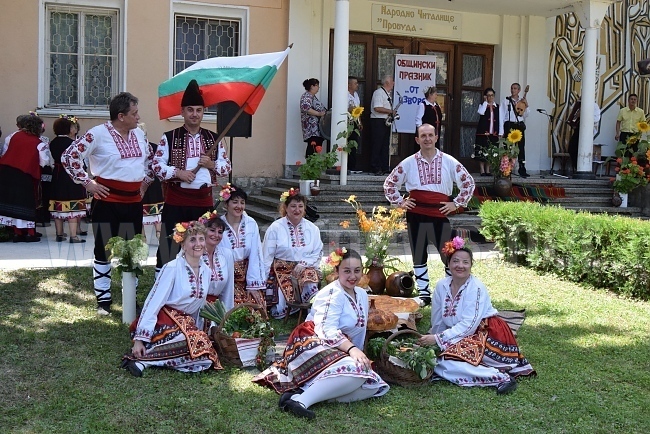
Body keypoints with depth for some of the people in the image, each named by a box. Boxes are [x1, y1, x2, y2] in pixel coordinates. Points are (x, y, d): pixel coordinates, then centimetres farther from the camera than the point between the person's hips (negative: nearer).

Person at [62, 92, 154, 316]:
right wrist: (87, 182, -11)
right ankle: (103, 300, 12)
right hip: (107, 200, -6)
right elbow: (69, 156, -10)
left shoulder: (139, 134, 8)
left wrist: (146, 181, 15)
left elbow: (151, 159, 25)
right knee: (104, 251, 3)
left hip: (133, 201, 6)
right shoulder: (98, 134, -11)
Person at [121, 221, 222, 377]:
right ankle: (141, 358, -24)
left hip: (187, 323, 7)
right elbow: (153, 303, -16)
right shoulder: (172, 268, -13)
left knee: (206, 359, -20)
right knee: (197, 345, -33)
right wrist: (139, 339, -20)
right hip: (166, 320, -7)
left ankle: (147, 360, -13)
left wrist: (198, 330, 18)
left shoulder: (206, 271, 6)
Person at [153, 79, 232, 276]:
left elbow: (227, 167, 9)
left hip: (204, 202, 3)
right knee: (169, 246, 1)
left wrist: (212, 164, -10)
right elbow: (157, 165, -5)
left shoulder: (214, 139, 8)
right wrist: (178, 173, -18)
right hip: (176, 202, -3)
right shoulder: (169, 137, 0)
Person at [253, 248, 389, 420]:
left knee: (373, 386, -17)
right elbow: (327, 331, -24)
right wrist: (352, 349, -37)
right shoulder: (332, 294, -11)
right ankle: (301, 399, -39)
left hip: (340, 353, 9)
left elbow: (359, 331, 20)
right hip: (313, 347, -9)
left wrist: (360, 355, 9)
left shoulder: (362, 295, 14)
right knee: (356, 370, -36)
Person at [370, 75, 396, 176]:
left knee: (385, 146, 9)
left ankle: (385, 168, 13)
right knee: (377, 146, -5)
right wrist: (390, 111, -14)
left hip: (386, 121, 9)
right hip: (378, 122, -9)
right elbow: (377, 108, -22)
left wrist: (392, 113, 8)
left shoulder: (388, 94, 18)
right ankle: (376, 168, -1)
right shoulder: (379, 92, -11)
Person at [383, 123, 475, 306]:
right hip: (416, 215, 1)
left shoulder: (449, 162, 2)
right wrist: (400, 202, 3)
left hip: (441, 215, -1)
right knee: (419, 256, 9)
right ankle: (423, 294, 19)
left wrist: (457, 203, 2)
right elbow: (389, 184, 13)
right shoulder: (408, 163, 5)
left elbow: (468, 182, 9)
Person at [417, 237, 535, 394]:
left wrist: (438, 339, -26)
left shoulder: (476, 287, -17)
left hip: (486, 334, -8)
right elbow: (437, 323, 5)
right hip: (460, 337, 8)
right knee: (434, 359, -11)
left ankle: (501, 377, -23)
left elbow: (469, 325, -23)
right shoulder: (441, 286, 0)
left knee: (444, 363, -26)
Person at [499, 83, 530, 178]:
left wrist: (526, 105, -9)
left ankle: (522, 170, 6)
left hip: (520, 126, 3)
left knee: (521, 147, 2)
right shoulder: (506, 101, 2)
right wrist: (501, 131, -7)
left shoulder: (522, 101, 13)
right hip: (509, 125, -3)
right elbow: (501, 116, -2)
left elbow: (526, 115, 8)